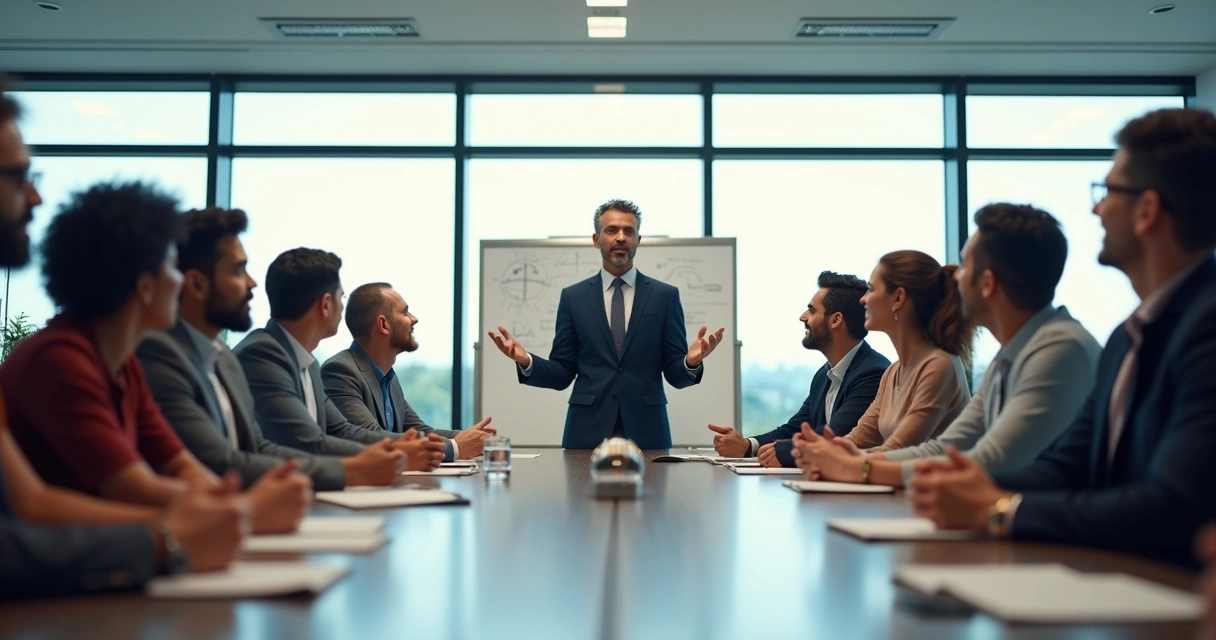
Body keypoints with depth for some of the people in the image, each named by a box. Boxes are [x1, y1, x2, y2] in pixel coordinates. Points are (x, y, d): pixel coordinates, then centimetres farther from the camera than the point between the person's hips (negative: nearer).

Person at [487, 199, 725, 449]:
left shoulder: (666, 295, 4)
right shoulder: (573, 296, 6)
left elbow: (675, 375, 2)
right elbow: (562, 374, 4)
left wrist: (692, 362, -20)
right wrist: (526, 361, -15)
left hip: (646, 431, 0)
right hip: (588, 431, 0)